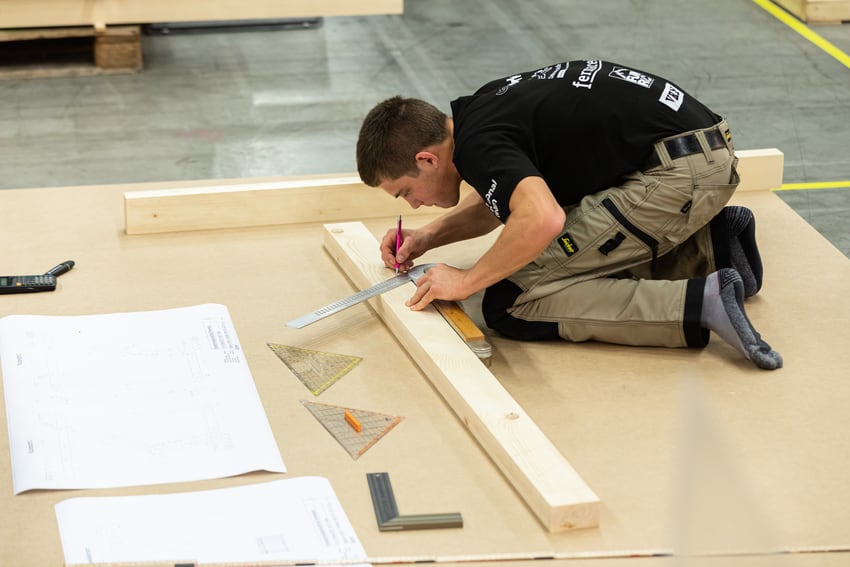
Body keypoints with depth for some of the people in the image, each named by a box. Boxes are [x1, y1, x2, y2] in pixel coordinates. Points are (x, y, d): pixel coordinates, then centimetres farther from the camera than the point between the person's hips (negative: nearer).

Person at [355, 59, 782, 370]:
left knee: (511, 304, -11)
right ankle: (713, 246, 14)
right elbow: (501, 201, 34)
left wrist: (466, 281, -18)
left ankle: (699, 303, -20)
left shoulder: (476, 143, -15)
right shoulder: (485, 107, 15)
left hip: (679, 175, -10)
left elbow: (541, 218, -33)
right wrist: (429, 236, 20)